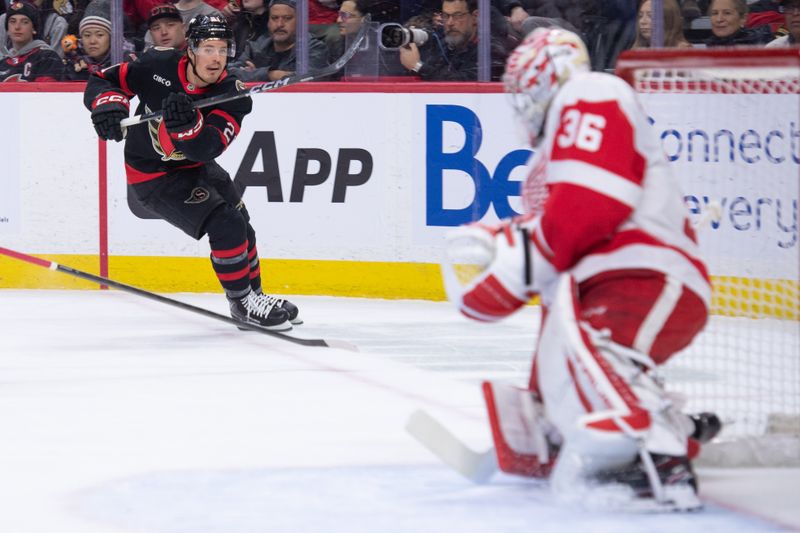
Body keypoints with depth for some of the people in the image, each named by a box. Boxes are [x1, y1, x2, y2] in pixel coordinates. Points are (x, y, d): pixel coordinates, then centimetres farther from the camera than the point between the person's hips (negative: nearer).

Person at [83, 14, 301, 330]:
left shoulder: (232, 95, -18)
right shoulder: (158, 66, -21)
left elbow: (207, 148, -33)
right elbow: (102, 81, -12)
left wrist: (188, 122, -54)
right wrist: (108, 104, -34)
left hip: (195, 167, 5)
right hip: (152, 174, -5)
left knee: (241, 228, 16)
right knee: (226, 226, -17)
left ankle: (253, 296, 41)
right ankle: (241, 303, -1)